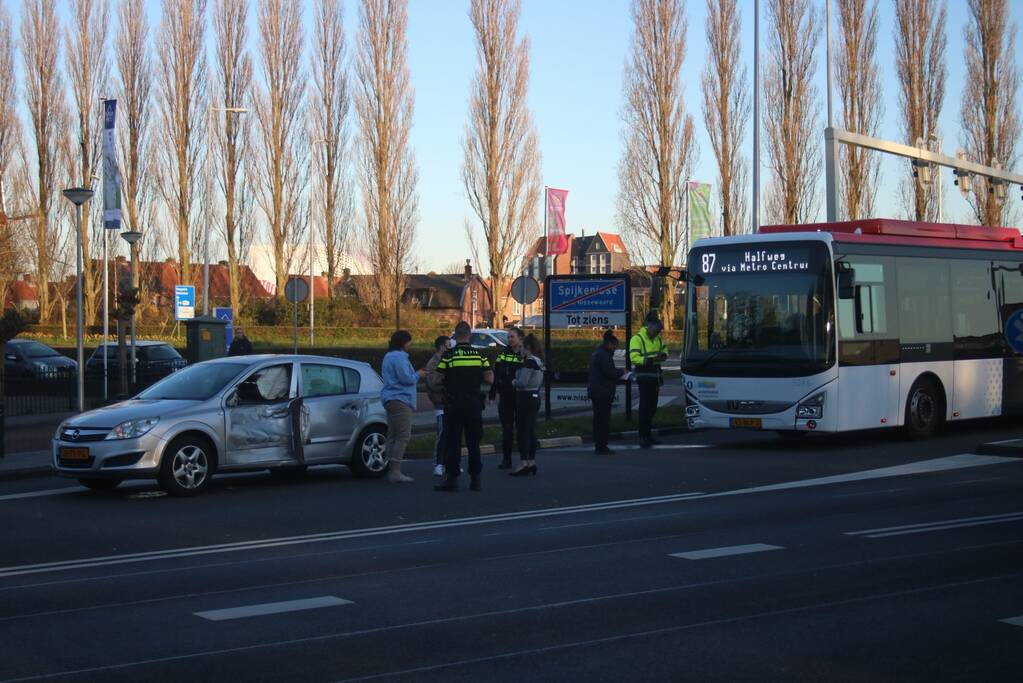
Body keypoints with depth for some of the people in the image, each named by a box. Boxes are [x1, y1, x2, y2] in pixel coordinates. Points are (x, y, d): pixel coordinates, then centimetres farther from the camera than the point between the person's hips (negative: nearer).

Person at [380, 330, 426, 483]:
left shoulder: (389, 357, 20)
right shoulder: (399, 357, -13)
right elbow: (406, 378, -19)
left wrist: (416, 375, 20)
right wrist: (418, 375, -1)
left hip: (391, 400, 11)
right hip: (400, 400, -11)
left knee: (393, 436, 10)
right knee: (403, 435, -12)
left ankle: (392, 470, 11)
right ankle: (395, 471, -17)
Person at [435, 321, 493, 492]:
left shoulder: (448, 355, -8)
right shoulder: (479, 355, 1)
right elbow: (489, 379, -1)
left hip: (454, 405, -3)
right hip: (474, 405, 3)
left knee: (453, 443, 1)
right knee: (473, 442, 9)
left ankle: (452, 478, -1)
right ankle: (475, 479, 10)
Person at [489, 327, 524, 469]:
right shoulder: (503, 354, 6)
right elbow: (495, 375, 7)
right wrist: (492, 394, 3)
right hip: (505, 397, 3)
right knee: (507, 428, 6)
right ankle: (506, 459, 11)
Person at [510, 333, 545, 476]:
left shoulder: (529, 362, -17)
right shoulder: (539, 361, 13)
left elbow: (522, 382, -22)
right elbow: (541, 383, 22)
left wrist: (513, 382, -5)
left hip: (525, 398, -10)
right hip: (535, 397, 10)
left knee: (523, 431, -6)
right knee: (531, 431, 12)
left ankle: (524, 464, -6)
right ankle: (532, 462, 15)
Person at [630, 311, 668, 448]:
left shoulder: (658, 339, 11)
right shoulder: (637, 339, -14)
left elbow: (664, 349, 25)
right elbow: (634, 358, -22)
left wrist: (663, 355, 0)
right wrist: (650, 360, -33)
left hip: (655, 375, 8)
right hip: (644, 376, -8)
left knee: (652, 406, 13)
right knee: (645, 407, -11)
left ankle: (648, 434, 23)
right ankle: (642, 437, -9)